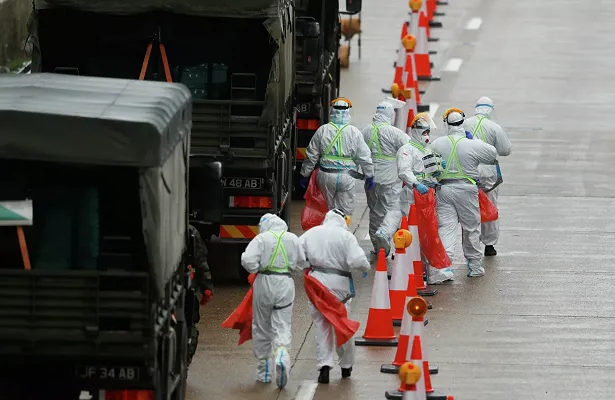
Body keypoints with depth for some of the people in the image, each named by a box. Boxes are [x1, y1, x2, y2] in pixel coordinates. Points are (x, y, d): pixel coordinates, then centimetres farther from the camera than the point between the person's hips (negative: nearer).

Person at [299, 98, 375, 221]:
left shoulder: (322, 130, -1)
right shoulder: (355, 133, -4)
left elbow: (311, 156, 5)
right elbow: (364, 158, 0)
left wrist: (305, 175, 16)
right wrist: (369, 176, 12)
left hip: (326, 176, 2)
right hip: (346, 178, -1)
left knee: (326, 210, 11)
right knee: (345, 210, 3)